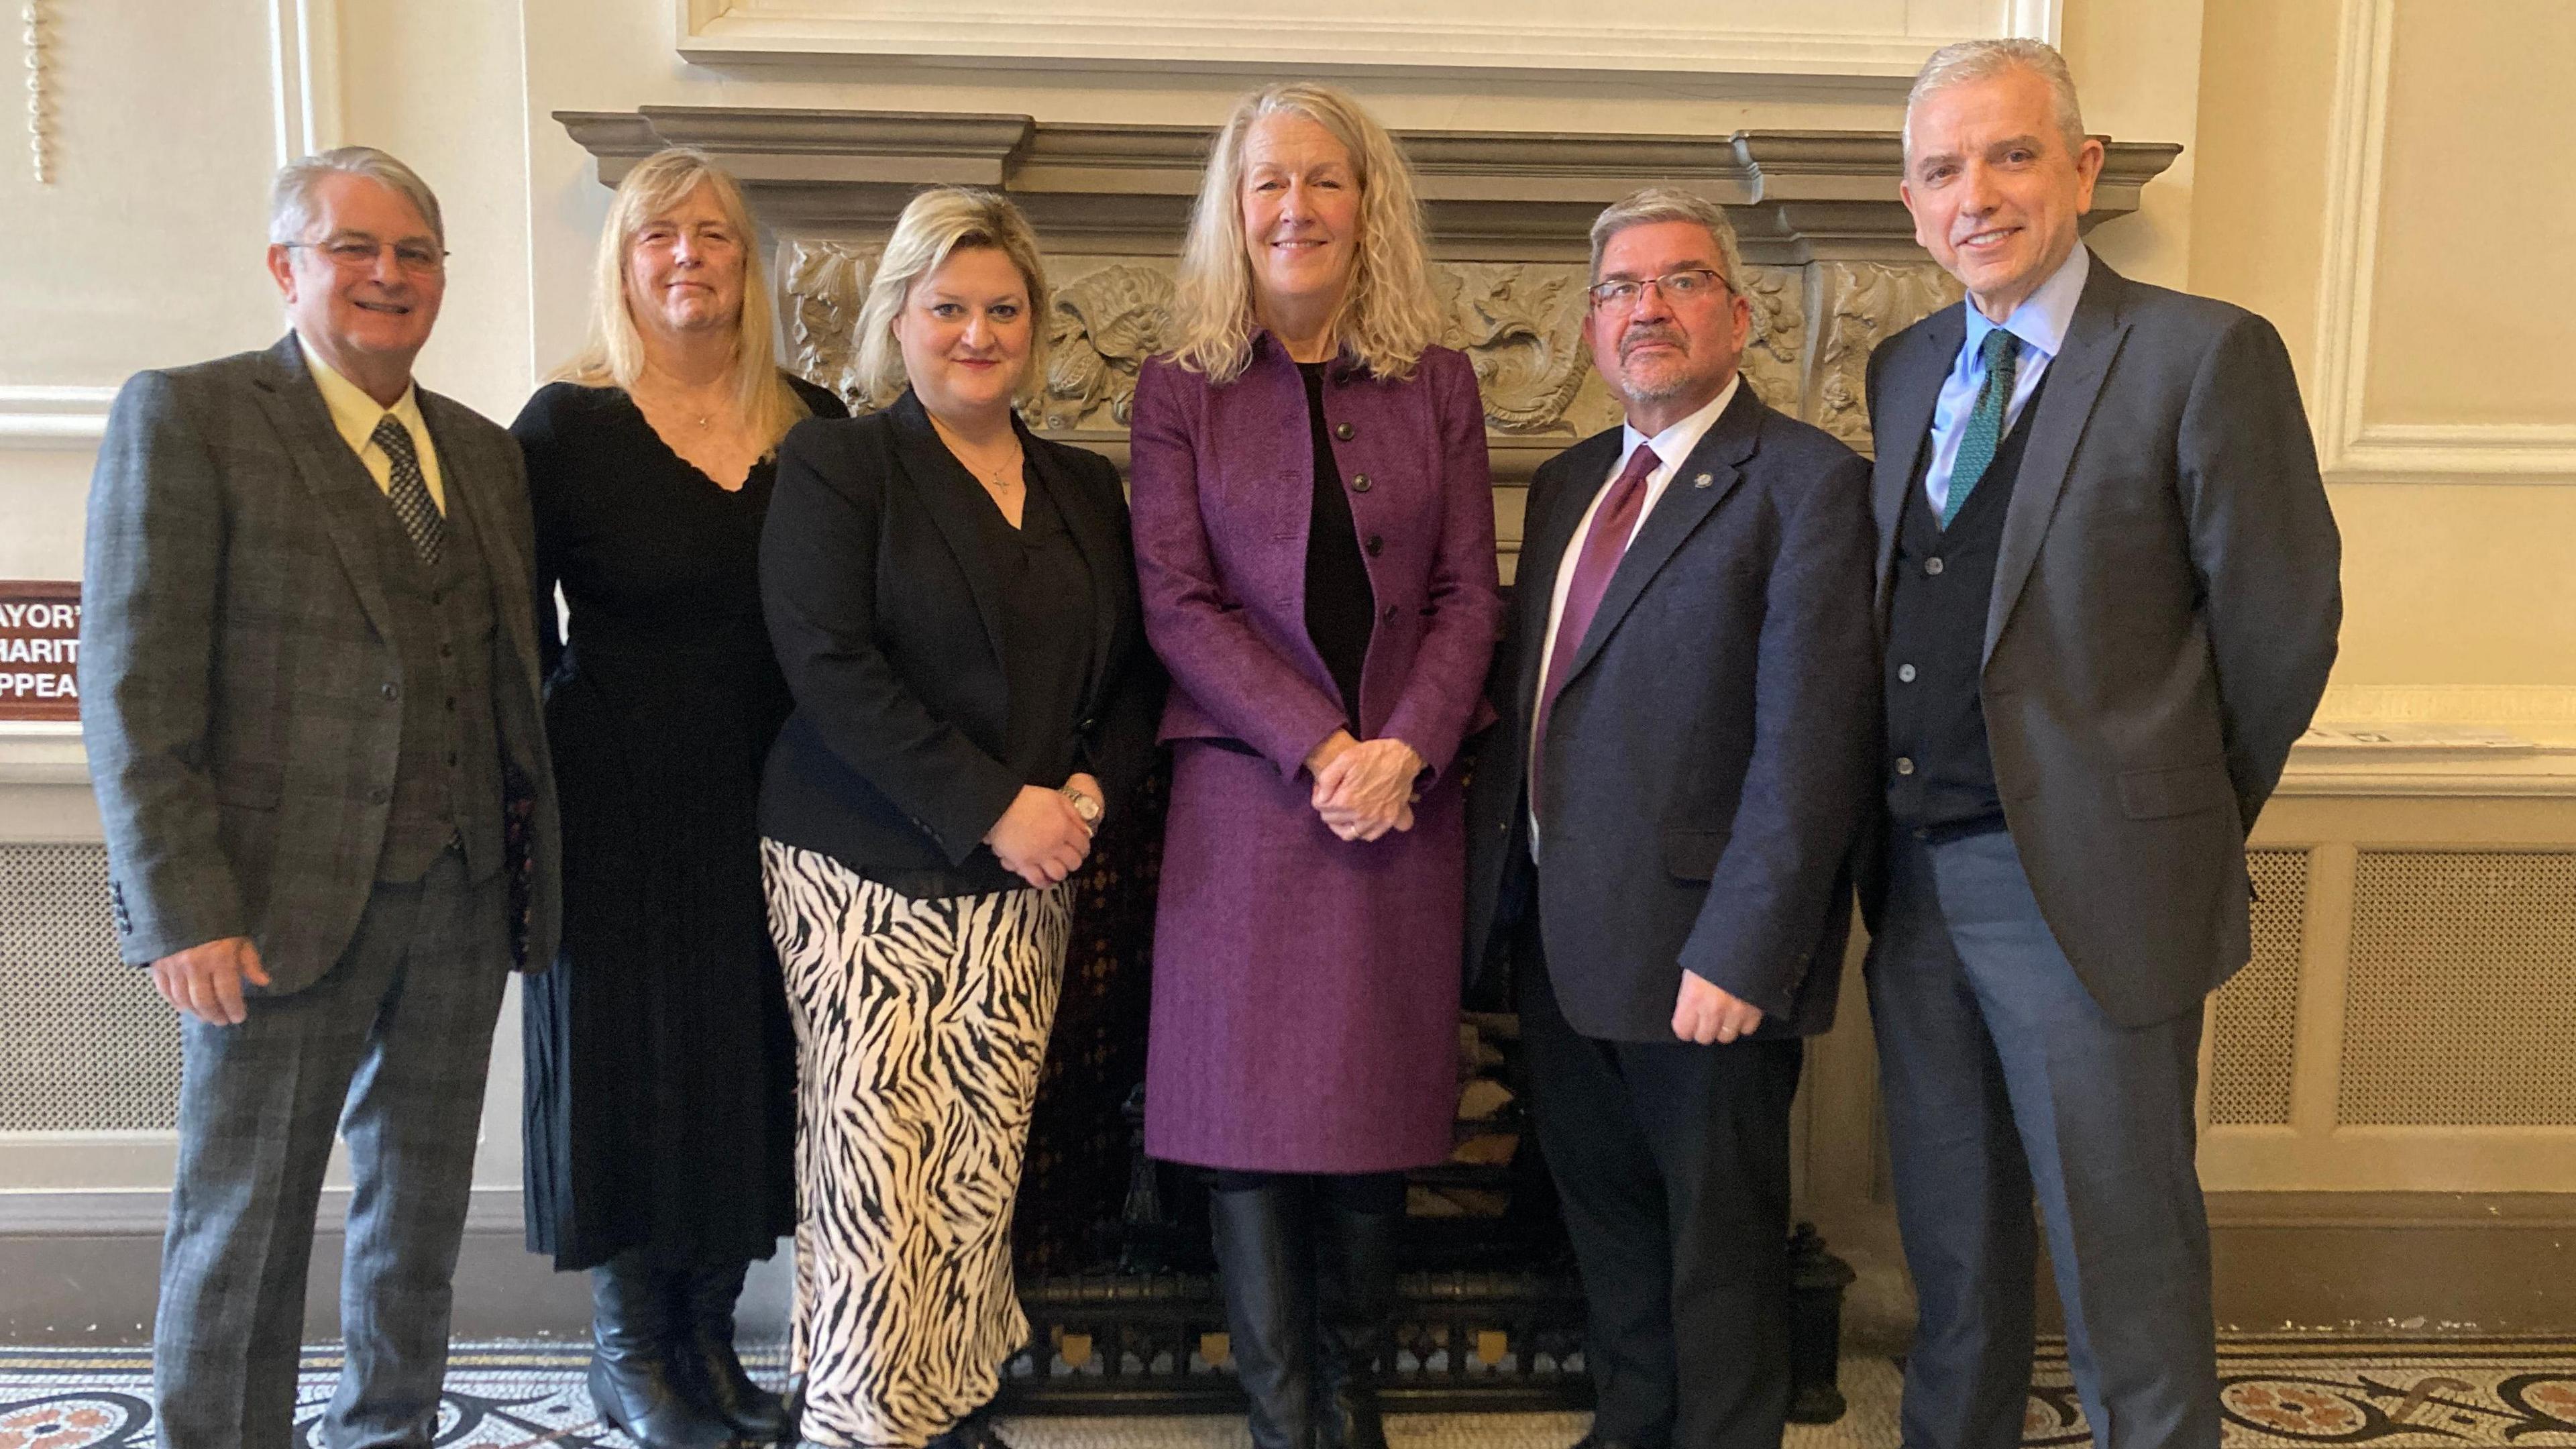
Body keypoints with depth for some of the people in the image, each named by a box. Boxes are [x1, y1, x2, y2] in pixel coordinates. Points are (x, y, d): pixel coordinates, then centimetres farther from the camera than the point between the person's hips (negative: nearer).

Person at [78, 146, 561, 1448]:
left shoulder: (483, 452, 12)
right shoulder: (181, 416, -5)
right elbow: (134, 688, -11)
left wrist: (530, 863, 4)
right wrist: (181, 910, -16)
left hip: (462, 901, 5)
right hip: (282, 903, -5)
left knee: (421, 1206, 17)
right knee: (244, 1225, 6)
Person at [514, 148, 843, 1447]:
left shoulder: (816, 428, 5)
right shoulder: (567, 426, -4)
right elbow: (516, 633, -3)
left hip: (773, 805, 4)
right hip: (624, 805, -3)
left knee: (751, 1068, 10)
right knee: (635, 1061, 7)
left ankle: (708, 1337, 28)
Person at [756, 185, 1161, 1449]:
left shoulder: (1084, 491, 13)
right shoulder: (835, 467, -2)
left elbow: (1131, 671, 16)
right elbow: (831, 667, -13)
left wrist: (1094, 789, -5)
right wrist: (993, 809, -17)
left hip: (1025, 886, 4)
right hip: (868, 874, -4)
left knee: (983, 1167, 7)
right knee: (871, 1161, -4)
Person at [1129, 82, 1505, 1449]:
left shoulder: (1434, 384, 8)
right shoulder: (1180, 390, 4)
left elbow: (1468, 593, 4)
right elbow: (1178, 604, -3)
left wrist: (1407, 747, -12)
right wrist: (1318, 750, -13)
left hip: (1402, 793, 2)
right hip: (1248, 793, -1)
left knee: (1378, 1097, 8)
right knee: (1253, 1101, 1)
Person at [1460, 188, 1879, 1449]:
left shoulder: (1808, 483, -11)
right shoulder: (1564, 486, 13)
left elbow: (1812, 743, -19)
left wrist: (1742, 952, -23)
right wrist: (1499, 896, 10)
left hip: (1705, 961, -7)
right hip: (1558, 942, 7)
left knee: (1720, 1239, 10)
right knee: (1605, 1216, 21)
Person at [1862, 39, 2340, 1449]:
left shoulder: (2206, 356, -10)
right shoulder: (1904, 368, 9)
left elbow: (2281, 626, -7)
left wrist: (2192, 824, 4)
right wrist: (1903, 834, 10)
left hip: (2091, 884, -6)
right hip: (1916, 877, 6)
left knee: (2123, 1263, 7)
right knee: (1952, 1249, 20)